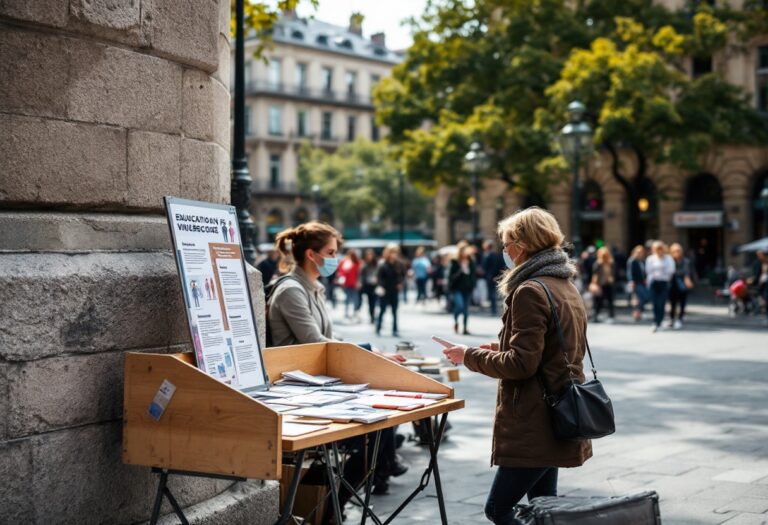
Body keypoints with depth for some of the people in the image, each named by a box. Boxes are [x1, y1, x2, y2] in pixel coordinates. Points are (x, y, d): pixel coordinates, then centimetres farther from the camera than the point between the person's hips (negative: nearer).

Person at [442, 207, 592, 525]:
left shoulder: (530, 291, -17)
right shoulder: (566, 286, 12)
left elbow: (521, 364, -21)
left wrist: (470, 356, -9)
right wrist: (502, 348, 16)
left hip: (535, 423, -10)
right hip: (558, 417, 10)